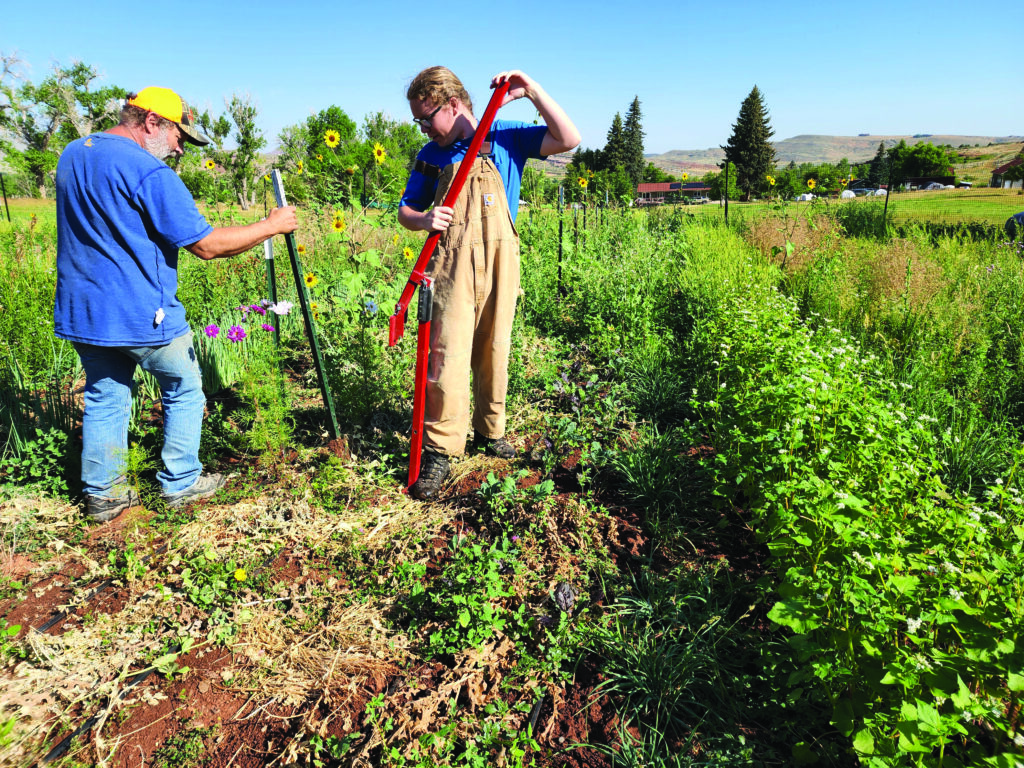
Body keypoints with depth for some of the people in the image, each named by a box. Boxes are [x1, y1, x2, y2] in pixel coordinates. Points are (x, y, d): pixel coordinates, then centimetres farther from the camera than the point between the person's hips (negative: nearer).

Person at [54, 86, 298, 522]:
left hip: (80, 311, 7)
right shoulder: (150, 174, -18)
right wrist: (271, 226, -9)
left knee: (104, 399, 16)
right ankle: (180, 484, 22)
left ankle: (102, 495, 25)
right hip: (142, 315, -7)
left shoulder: (72, 155, 11)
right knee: (184, 391, 13)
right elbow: (206, 245, -19)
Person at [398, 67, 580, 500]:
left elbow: (568, 140, -3)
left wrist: (532, 92, -10)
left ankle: (490, 430, 27)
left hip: (499, 264, 0)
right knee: (447, 354, -10)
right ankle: (439, 451, -3)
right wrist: (423, 220, -6)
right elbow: (405, 210, 17)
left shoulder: (506, 137, 5)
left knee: (493, 353, 8)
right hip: (451, 266, 0)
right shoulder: (431, 156, 13)